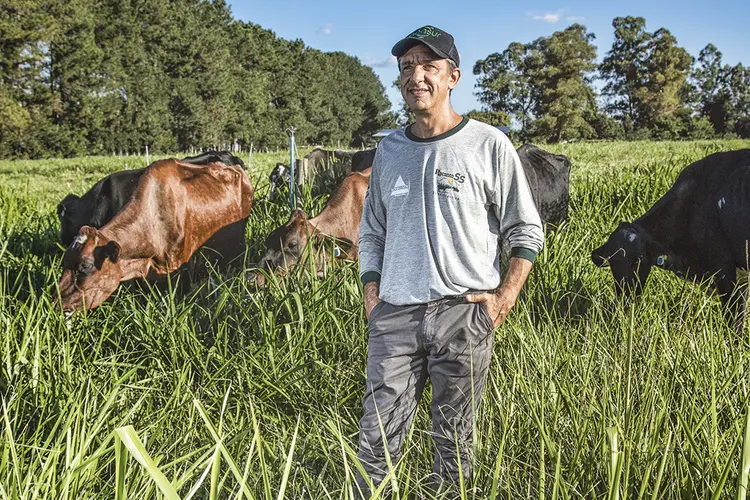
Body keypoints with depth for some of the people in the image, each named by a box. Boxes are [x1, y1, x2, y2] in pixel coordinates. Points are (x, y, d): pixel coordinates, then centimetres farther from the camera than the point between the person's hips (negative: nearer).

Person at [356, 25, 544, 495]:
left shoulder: (489, 144, -1)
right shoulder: (389, 150, 12)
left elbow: (527, 231, 2)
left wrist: (504, 298, -8)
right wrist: (372, 294, 8)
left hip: (464, 315, -3)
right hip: (394, 315, 3)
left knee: (454, 439, 8)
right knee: (377, 439, 1)